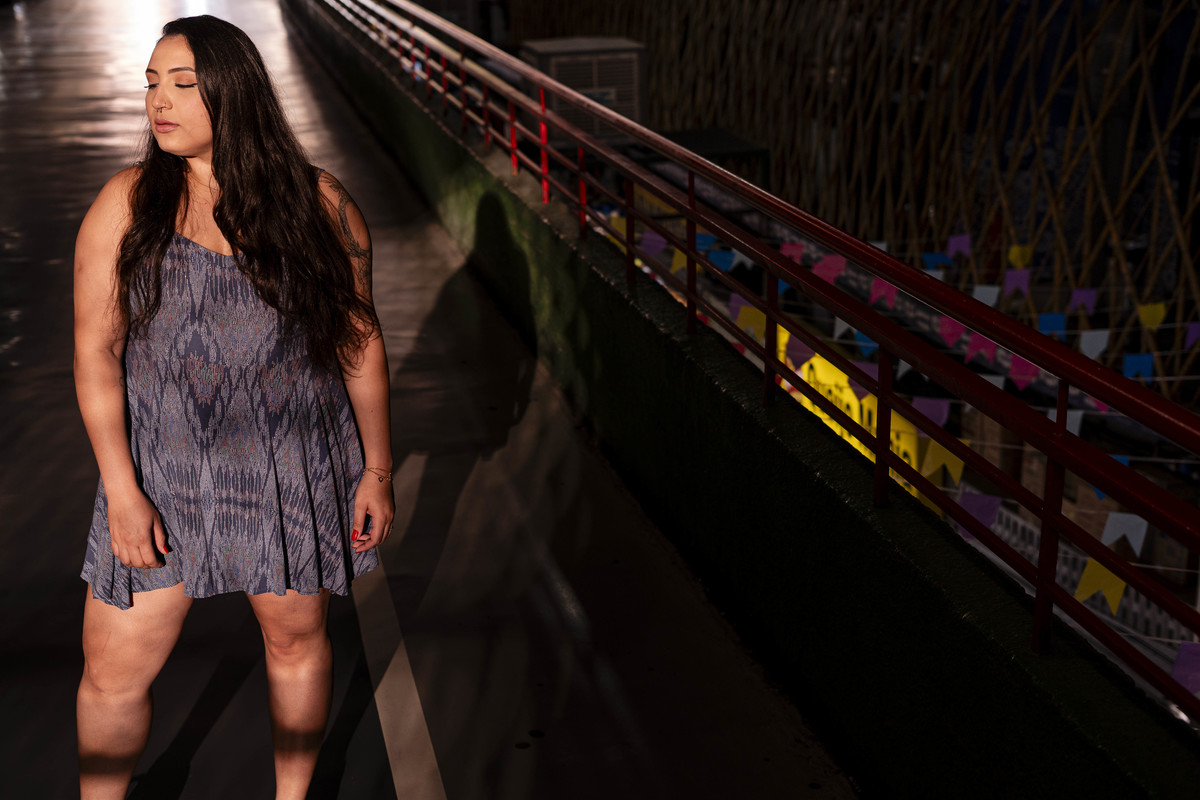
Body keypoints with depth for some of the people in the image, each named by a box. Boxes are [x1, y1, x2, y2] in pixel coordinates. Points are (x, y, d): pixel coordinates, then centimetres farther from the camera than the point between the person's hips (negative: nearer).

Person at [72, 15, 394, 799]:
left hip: (295, 473, 0)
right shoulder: (126, 206, -5)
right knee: (114, 672, 5)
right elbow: (95, 353, -5)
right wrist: (121, 492, -11)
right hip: (163, 469, 0)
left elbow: (361, 340, 1)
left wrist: (377, 469, 1)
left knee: (297, 640, 17)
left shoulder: (319, 203, -4)